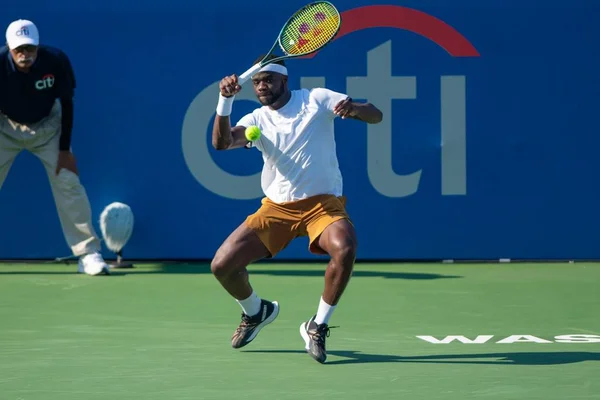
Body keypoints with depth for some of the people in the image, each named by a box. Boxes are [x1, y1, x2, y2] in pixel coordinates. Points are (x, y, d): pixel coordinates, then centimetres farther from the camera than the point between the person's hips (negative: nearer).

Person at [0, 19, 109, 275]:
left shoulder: (56, 61, -27)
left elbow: (66, 104, -13)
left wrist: (64, 148, -13)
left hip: (47, 127, 0)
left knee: (68, 183, -10)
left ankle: (88, 253, -4)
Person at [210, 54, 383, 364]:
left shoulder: (316, 100, -1)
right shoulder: (257, 120, 5)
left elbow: (375, 116, -4)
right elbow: (222, 142, -14)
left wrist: (354, 108, -27)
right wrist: (225, 100, -28)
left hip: (324, 202, -3)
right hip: (276, 207, 3)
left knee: (345, 248, -35)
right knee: (222, 265, -8)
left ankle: (317, 327, -14)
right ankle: (256, 312, 25)